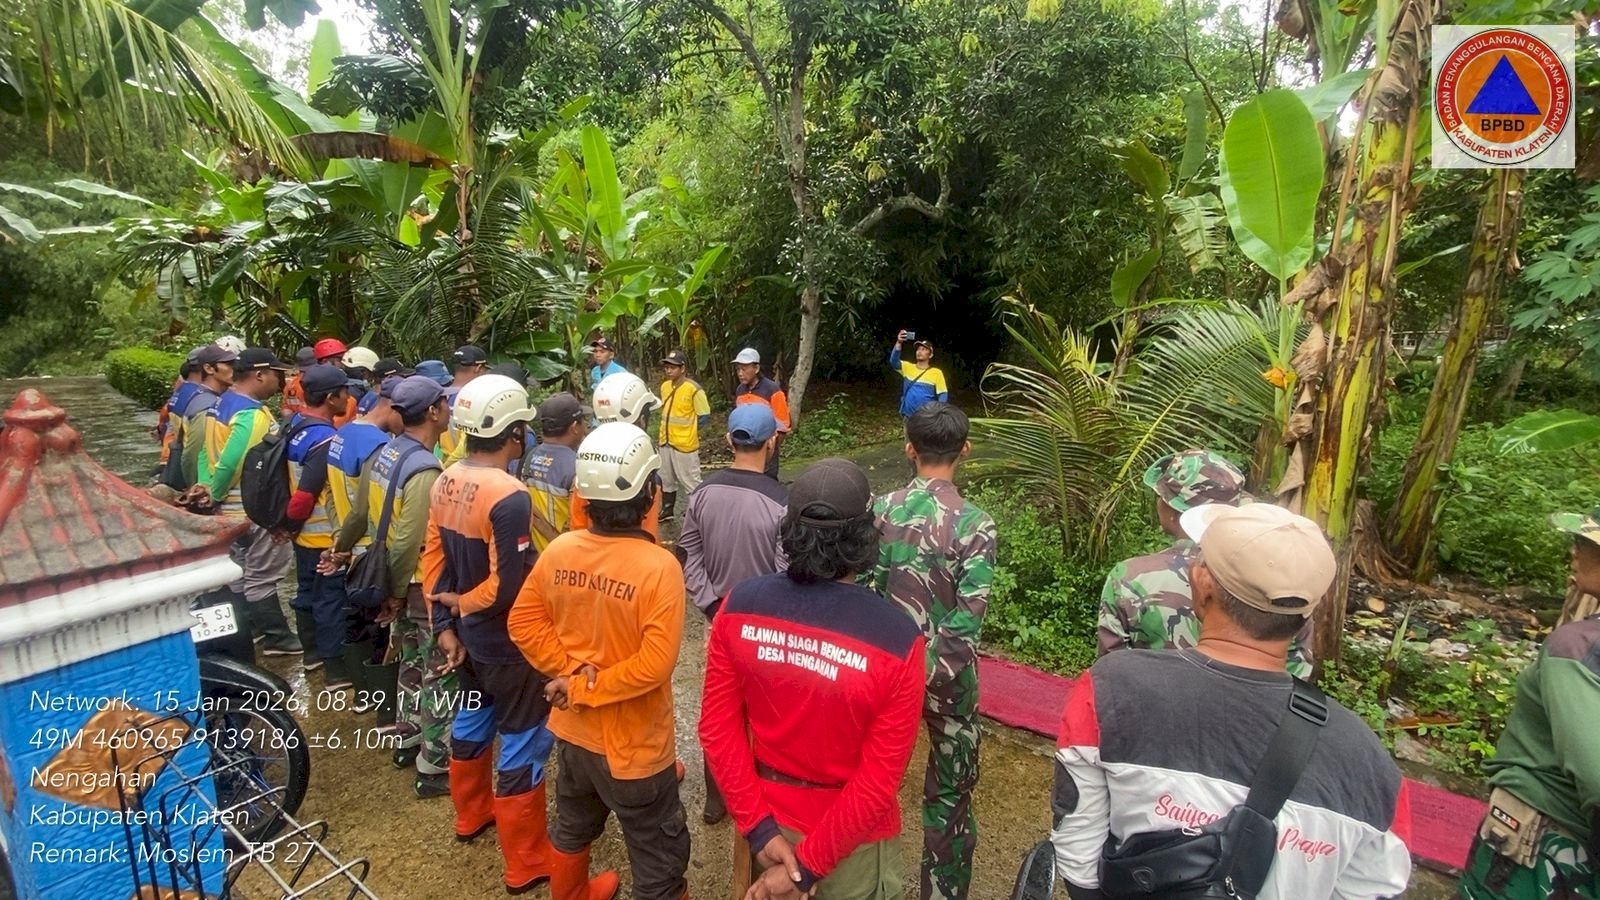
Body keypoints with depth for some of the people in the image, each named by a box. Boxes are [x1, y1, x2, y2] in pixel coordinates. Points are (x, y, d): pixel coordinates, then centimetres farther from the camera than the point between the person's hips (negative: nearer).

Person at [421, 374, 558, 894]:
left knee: (472, 720, 27)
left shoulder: (446, 483, -2)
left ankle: (471, 816, 49)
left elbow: (434, 558, 3)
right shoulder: (508, 497, -27)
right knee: (523, 744, 6)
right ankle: (526, 864, 20)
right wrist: (461, 602, -9)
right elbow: (508, 588, -28)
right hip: (509, 643, -8)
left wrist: (444, 623, 8)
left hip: (468, 635, 9)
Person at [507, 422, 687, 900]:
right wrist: (585, 687, -16)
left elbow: (524, 624, -2)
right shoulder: (659, 567, -28)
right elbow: (654, 665, -28)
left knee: (573, 826, 33)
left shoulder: (558, 550, -11)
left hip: (573, 728, 7)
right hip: (633, 743, -6)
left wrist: (571, 671, -6)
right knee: (659, 861, 15)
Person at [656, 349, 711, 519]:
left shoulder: (693, 389, -16)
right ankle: (667, 510, 34)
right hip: (665, 442, 7)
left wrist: (687, 430, -4)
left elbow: (705, 416, -12)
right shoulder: (664, 386, 6)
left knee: (689, 481, 0)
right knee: (666, 479, 19)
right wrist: (665, 431, 12)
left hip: (685, 444, -7)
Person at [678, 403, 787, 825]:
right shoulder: (780, 502, -24)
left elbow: (688, 556, -1)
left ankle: (716, 797, 34)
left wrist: (711, 603, 1)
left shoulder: (704, 492, -7)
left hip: (721, 617, 5)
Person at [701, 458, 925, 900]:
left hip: (769, 815, 3)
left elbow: (717, 725, -11)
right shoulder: (898, 639, -28)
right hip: (850, 834, -3)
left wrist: (757, 826, -6)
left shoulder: (740, 605, -18)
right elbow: (877, 783, -23)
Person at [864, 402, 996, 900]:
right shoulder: (975, 524, -18)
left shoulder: (882, 509, -9)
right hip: (945, 674, -3)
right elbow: (967, 623, -21)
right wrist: (941, 676, -10)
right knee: (949, 794, 16)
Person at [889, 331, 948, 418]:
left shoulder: (936, 373, -4)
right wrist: (898, 343, -30)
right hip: (909, 416, 3)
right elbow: (894, 361, -15)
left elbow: (943, 395, -4)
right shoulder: (908, 367, 3)